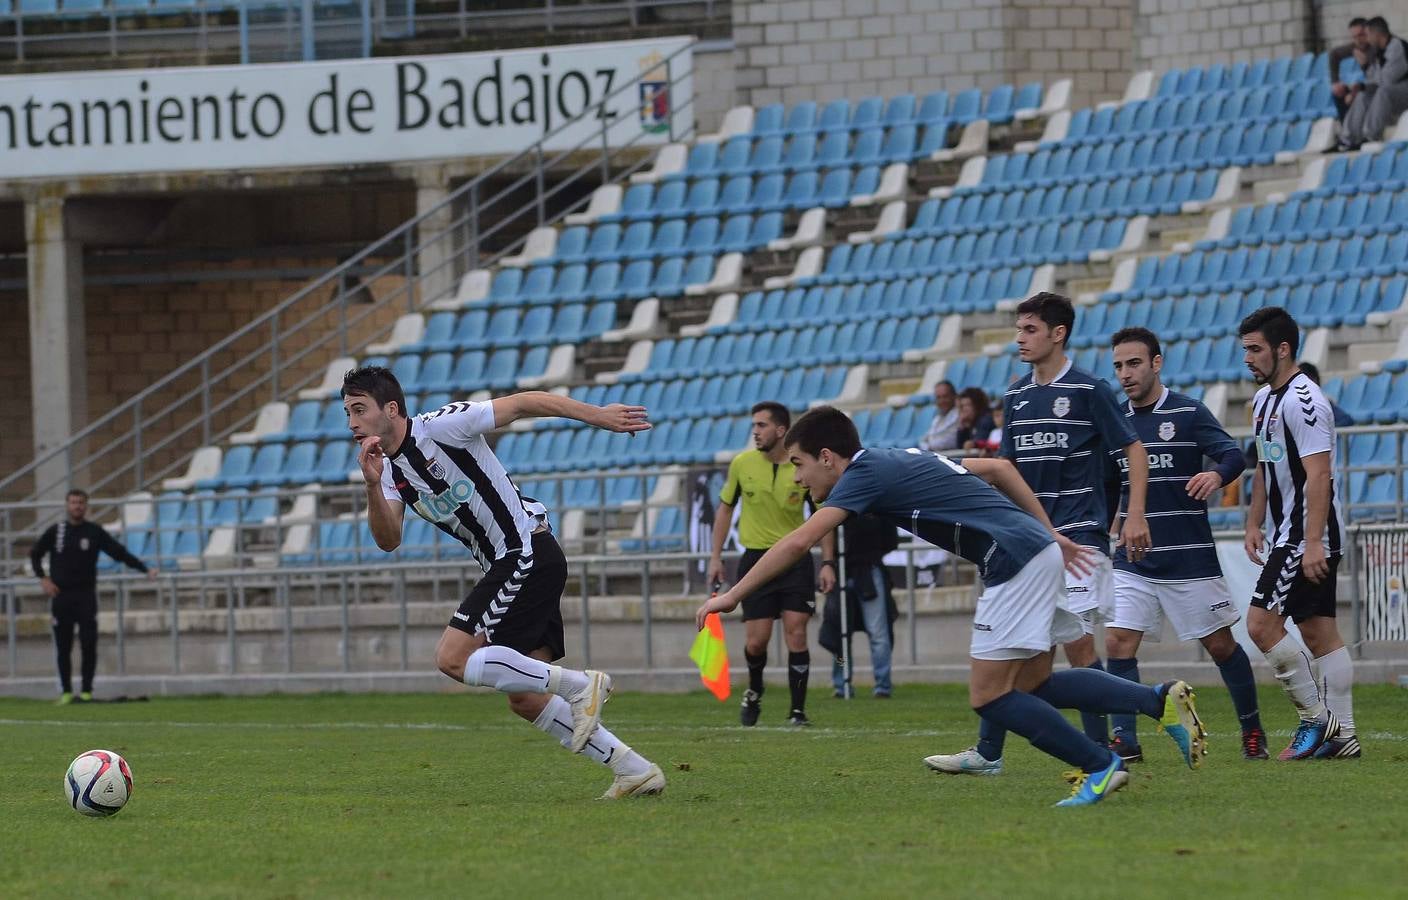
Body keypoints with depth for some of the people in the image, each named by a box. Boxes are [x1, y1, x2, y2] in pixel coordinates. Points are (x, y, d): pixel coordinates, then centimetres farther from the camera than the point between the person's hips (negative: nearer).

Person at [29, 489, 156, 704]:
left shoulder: (95, 532, 2)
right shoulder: (55, 532, 5)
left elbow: (120, 552, 0)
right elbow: (35, 554, 17)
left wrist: (145, 569, -10)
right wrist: (42, 578, 3)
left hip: (86, 595, -1)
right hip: (61, 595, 1)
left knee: (89, 645, -7)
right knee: (63, 647, 1)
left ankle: (86, 690, 0)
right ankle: (66, 691, 9)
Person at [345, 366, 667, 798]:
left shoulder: (440, 426, -11)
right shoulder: (390, 470, 11)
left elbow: (521, 404, -12)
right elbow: (388, 540, -1)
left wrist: (596, 414, -18)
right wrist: (373, 486, -19)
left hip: (528, 553, -9)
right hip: (505, 567, 9)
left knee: (453, 658, -16)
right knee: (525, 698, 6)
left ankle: (579, 686, -12)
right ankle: (634, 770, 11)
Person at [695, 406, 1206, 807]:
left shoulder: (866, 475, -6)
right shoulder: (904, 461, 20)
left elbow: (798, 543, -16)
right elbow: (999, 468, 26)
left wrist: (732, 595, -12)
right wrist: (1051, 534, 25)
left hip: (1017, 561, -9)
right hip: (1038, 550, 9)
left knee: (990, 697, -6)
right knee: (1031, 685, 12)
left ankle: (1099, 767, -4)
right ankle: (1162, 701, 7)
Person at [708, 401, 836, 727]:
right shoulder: (742, 464, -2)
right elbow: (725, 508, 11)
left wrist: (828, 562, -3)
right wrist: (716, 557, 7)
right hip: (756, 558, 1)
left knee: (796, 635, -9)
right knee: (756, 641, -3)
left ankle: (798, 710, 1)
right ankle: (754, 691, 28)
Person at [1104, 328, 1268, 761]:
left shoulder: (1189, 413, -6)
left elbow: (1233, 454, -19)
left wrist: (1218, 475, -40)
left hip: (1190, 558, -4)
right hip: (1133, 560, 4)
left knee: (1220, 644, 5)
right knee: (1118, 643, -10)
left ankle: (1252, 730, 23)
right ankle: (1125, 741, -6)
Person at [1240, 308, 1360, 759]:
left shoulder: (1303, 400, -16)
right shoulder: (1263, 399, 15)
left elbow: (1318, 475, -22)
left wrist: (1313, 543, -26)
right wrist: (1254, 525, 17)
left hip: (1310, 538, -10)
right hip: (1290, 536, 10)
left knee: (1262, 624, -13)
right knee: (1320, 632, 8)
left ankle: (1316, 718, -7)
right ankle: (1342, 735, 8)